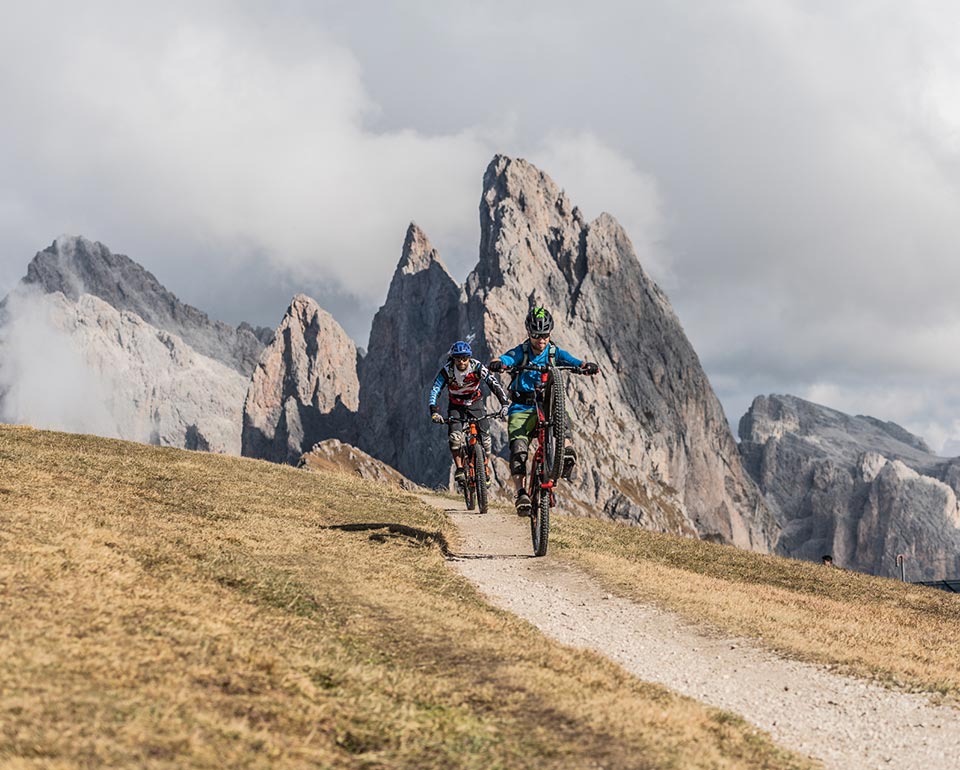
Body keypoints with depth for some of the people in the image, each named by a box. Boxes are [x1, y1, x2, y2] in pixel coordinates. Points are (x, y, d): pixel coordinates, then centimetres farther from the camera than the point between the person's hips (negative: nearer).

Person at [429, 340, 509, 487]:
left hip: (475, 403, 1)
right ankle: (459, 469, -11)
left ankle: (486, 467, 11)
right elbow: (435, 391, -27)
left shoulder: (477, 367, -23)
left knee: (484, 435, -11)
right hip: (456, 406, -1)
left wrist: (504, 403, -39)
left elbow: (494, 384, -27)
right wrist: (434, 411, -42)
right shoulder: (447, 370, -23)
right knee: (455, 436, -24)